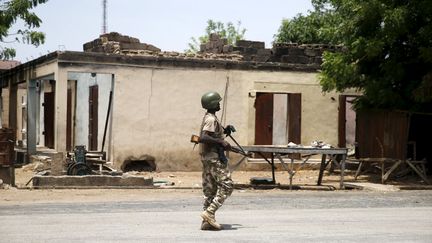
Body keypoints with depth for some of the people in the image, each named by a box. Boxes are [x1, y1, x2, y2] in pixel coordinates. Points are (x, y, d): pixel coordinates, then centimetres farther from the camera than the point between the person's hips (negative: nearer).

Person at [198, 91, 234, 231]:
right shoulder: (211, 119, -14)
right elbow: (203, 138, -27)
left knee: (210, 189, 9)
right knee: (226, 186, -8)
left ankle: (207, 222, 8)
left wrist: (224, 131, 17)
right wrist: (221, 142, -24)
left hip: (207, 157, 10)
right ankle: (209, 212, -13)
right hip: (214, 158, -10)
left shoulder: (208, 118, 17)